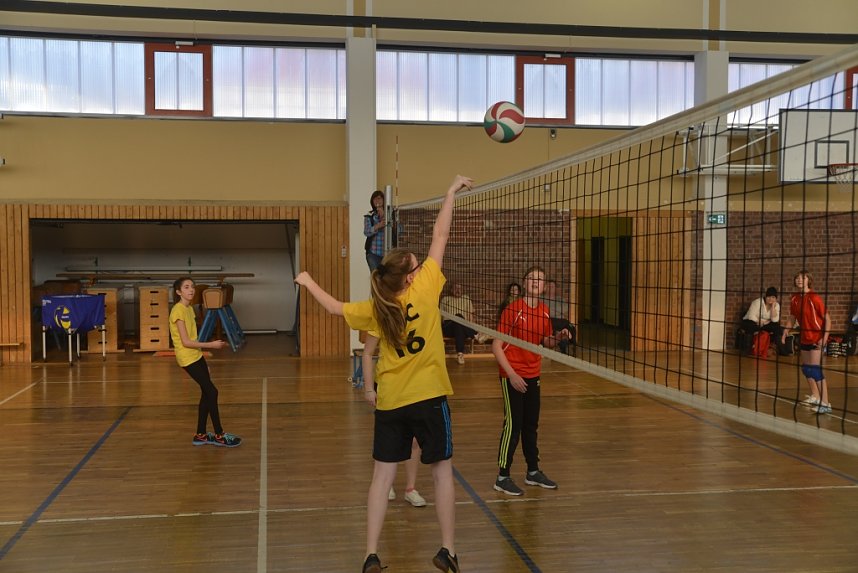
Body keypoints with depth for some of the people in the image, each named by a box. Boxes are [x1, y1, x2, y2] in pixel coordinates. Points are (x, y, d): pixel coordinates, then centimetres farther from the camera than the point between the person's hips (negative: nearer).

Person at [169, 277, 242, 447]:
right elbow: (186, 342, -20)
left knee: (206, 393, 10)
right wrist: (211, 345, -16)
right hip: (187, 358, -9)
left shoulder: (189, 308, 11)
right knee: (212, 392, -8)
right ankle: (219, 436, 1)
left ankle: (201, 435, 20)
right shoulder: (178, 310, -18)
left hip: (196, 355, 9)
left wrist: (211, 344, 6)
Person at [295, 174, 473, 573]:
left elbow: (336, 308, 13)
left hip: (390, 402, 3)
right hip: (429, 396, -3)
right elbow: (440, 237, -6)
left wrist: (309, 283, 29)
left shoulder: (375, 309, -1)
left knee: (382, 475, 8)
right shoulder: (424, 290, -11)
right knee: (442, 470, 10)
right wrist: (451, 193, 1)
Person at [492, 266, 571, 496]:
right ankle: (502, 477, 5)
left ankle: (533, 472, 28)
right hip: (512, 376, -6)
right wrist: (512, 374, -20)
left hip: (533, 375, 6)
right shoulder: (512, 309, -15)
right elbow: (496, 347, -15)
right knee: (513, 424, -5)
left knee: (531, 424, 15)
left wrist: (557, 337, -7)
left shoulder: (544, 311, 4)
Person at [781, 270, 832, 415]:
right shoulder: (794, 299, 1)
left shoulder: (814, 298, -18)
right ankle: (815, 396, 33)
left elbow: (827, 319, -17)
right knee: (805, 368, 15)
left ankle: (825, 403, -10)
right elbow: (793, 319, 14)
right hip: (804, 337, 7)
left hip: (817, 339, -7)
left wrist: (824, 338, -24)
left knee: (815, 370, -13)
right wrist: (785, 333, 7)